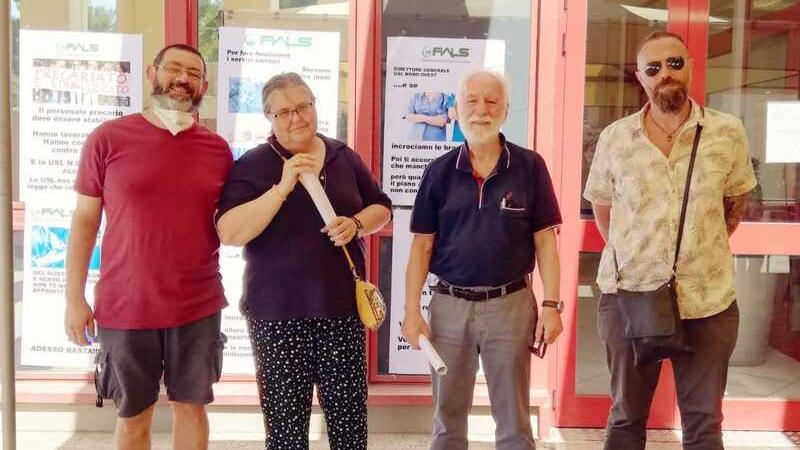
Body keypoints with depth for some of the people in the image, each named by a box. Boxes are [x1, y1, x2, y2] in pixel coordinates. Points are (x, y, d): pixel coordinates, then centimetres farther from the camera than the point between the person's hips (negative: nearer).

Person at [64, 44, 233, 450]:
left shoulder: (218, 149, 2)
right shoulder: (108, 139, -4)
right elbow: (84, 220, -1)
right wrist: (74, 298, -3)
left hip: (198, 307, 2)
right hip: (125, 308, -1)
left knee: (191, 406, 15)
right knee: (133, 415, 14)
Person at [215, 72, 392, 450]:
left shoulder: (345, 157, 7)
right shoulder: (252, 166, -5)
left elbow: (381, 208, 14)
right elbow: (229, 233, -15)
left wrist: (356, 224, -8)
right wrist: (283, 188, -24)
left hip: (342, 307, 3)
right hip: (277, 313, -3)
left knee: (350, 412, 9)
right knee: (285, 419, 9)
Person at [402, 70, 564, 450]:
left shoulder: (530, 167, -1)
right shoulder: (439, 172, 2)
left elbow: (545, 242, 0)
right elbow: (422, 247, 3)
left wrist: (551, 304, -7)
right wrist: (412, 311, -3)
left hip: (511, 304, -1)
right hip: (449, 304, 1)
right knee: (447, 418, 15)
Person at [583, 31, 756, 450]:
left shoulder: (728, 132, -2)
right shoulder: (614, 138, -2)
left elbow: (736, 203, 10)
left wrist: (705, 252, 7)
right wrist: (627, 257, 6)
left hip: (708, 300, 0)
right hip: (629, 295, 0)